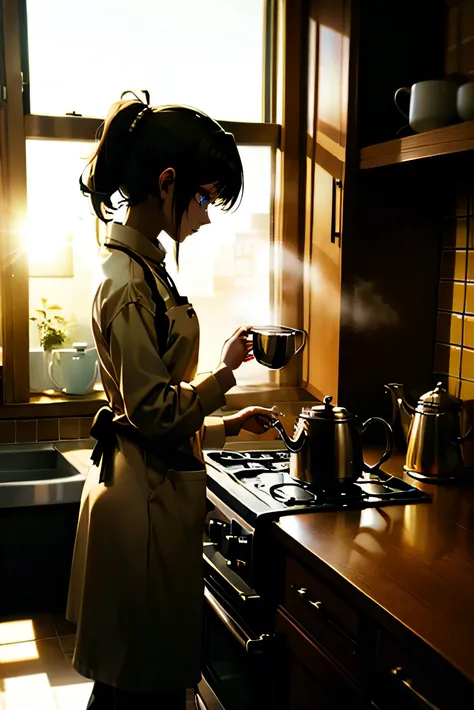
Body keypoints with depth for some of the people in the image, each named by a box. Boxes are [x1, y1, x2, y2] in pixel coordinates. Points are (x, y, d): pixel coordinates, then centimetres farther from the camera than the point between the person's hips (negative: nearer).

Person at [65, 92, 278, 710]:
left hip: (149, 484, 10)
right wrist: (226, 368, -9)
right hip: (146, 497, -10)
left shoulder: (139, 266, 11)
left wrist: (227, 425, 17)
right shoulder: (129, 281, -20)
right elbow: (156, 410, -21)